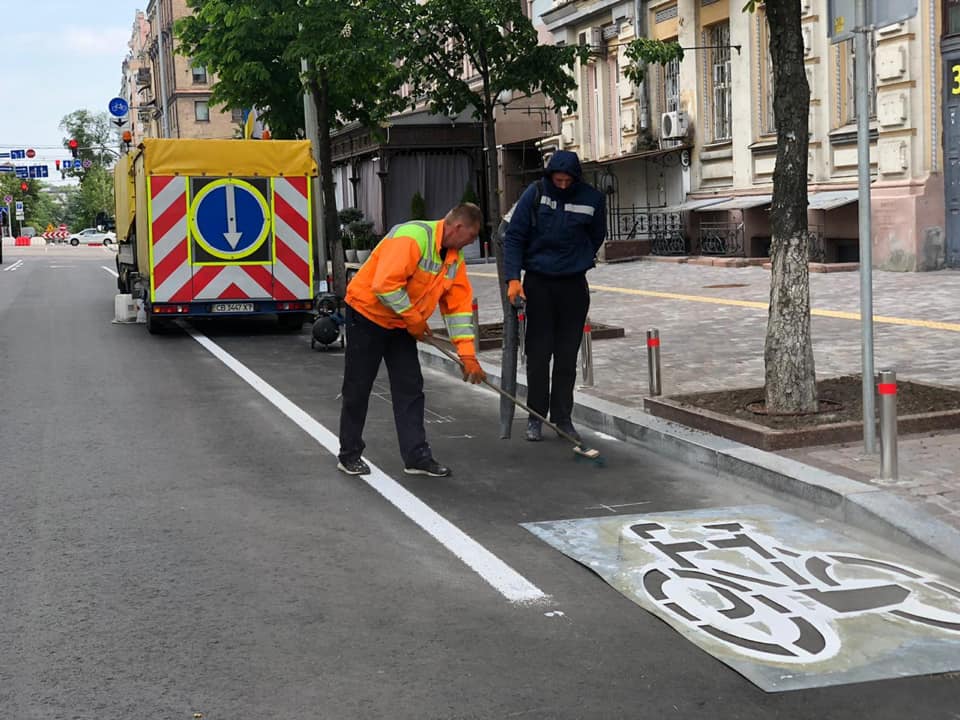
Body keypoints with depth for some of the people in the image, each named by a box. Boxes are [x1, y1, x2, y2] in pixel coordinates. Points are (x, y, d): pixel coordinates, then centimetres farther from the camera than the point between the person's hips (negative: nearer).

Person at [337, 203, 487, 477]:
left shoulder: (455, 258, 2)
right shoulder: (412, 237, -26)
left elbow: (459, 306, 3)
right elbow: (385, 284, -32)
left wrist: (467, 355, -2)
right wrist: (414, 319, -21)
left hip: (401, 325, 8)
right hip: (367, 313, -8)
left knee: (410, 388, 3)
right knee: (358, 388, 2)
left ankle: (416, 456, 8)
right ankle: (349, 455, 15)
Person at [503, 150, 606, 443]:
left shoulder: (592, 199, -5)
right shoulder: (535, 194, -7)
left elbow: (596, 237, 12)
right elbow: (514, 237, -6)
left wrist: (578, 262, 10)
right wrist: (513, 278, -14)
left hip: (573, 284, 1)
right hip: (538, 282, -1)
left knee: (567, 356, 6)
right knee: (538, 353, 1)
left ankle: (563, 417, 15)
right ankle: (535, 417, 11)